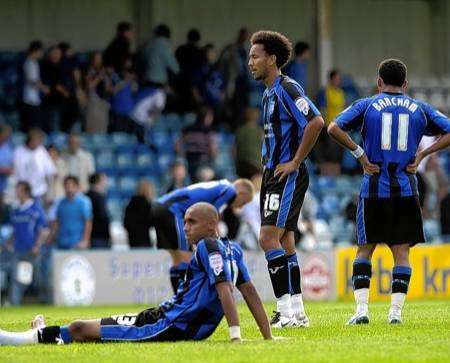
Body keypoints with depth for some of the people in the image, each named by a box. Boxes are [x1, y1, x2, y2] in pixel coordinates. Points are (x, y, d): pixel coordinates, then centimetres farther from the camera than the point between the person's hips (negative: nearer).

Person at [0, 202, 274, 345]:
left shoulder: (208, 247, -12)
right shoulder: (233, 250, 14)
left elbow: (225, 290, -22)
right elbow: (250, 291, 14)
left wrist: (236, 335, -30)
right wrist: (269, 338, 14)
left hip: (168, 327, -10)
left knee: (79, 329, -5)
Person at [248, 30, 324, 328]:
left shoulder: (287, 88, -14)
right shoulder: (271, 92, 17)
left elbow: (316, 122, -25)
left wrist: (295, 162, -20)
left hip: (287, 175, -10)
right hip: (274, 175, 10)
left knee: (269, 238, -15)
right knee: (284, 242, 10)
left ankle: (286, 309, -15)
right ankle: (296, 312, 13)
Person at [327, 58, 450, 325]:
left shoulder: (367, 106, 4)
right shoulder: (420, 109, 9)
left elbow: (334, 128, -9)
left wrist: (359, 153, -2)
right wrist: (421, 155, 4)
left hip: (374, 189, -1)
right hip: (406, 190, 1)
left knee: (365, 250, 8)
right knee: (402, 252, 4)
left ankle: (362, 308, -3)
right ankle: (396, 310, -4)